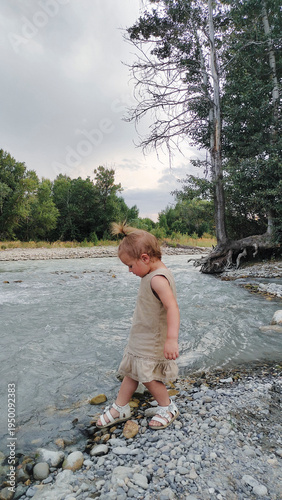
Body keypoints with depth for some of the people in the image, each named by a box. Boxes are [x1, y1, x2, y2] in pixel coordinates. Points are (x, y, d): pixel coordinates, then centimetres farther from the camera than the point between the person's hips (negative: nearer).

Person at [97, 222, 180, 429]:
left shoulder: (158, 279, -28)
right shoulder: (154, 274, 4)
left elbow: (172, 307, -38)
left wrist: (172, 339, -45)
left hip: (153, 342, -9)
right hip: (141, 338, 10)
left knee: (147, 376, 6)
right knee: (132, 371, 19)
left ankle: (168, 408, 30)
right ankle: (120, 408, 37)